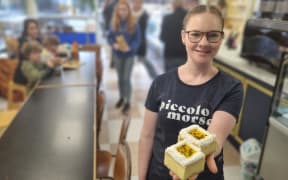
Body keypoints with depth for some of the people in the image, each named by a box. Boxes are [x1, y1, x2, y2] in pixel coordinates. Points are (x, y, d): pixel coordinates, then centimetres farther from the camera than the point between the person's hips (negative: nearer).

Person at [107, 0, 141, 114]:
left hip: (129, 55, -3)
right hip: (117, 55, 3)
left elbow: (137, 40, -10)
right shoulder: (114, 24, -3)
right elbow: (109, 37, 0)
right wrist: (114, 45, -20)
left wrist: (130, 47, -27)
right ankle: (121, 98, 35)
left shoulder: (134, 25, -11)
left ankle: (127, 102, 13)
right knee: (120, 78, 15)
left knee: (126, 79, -2)